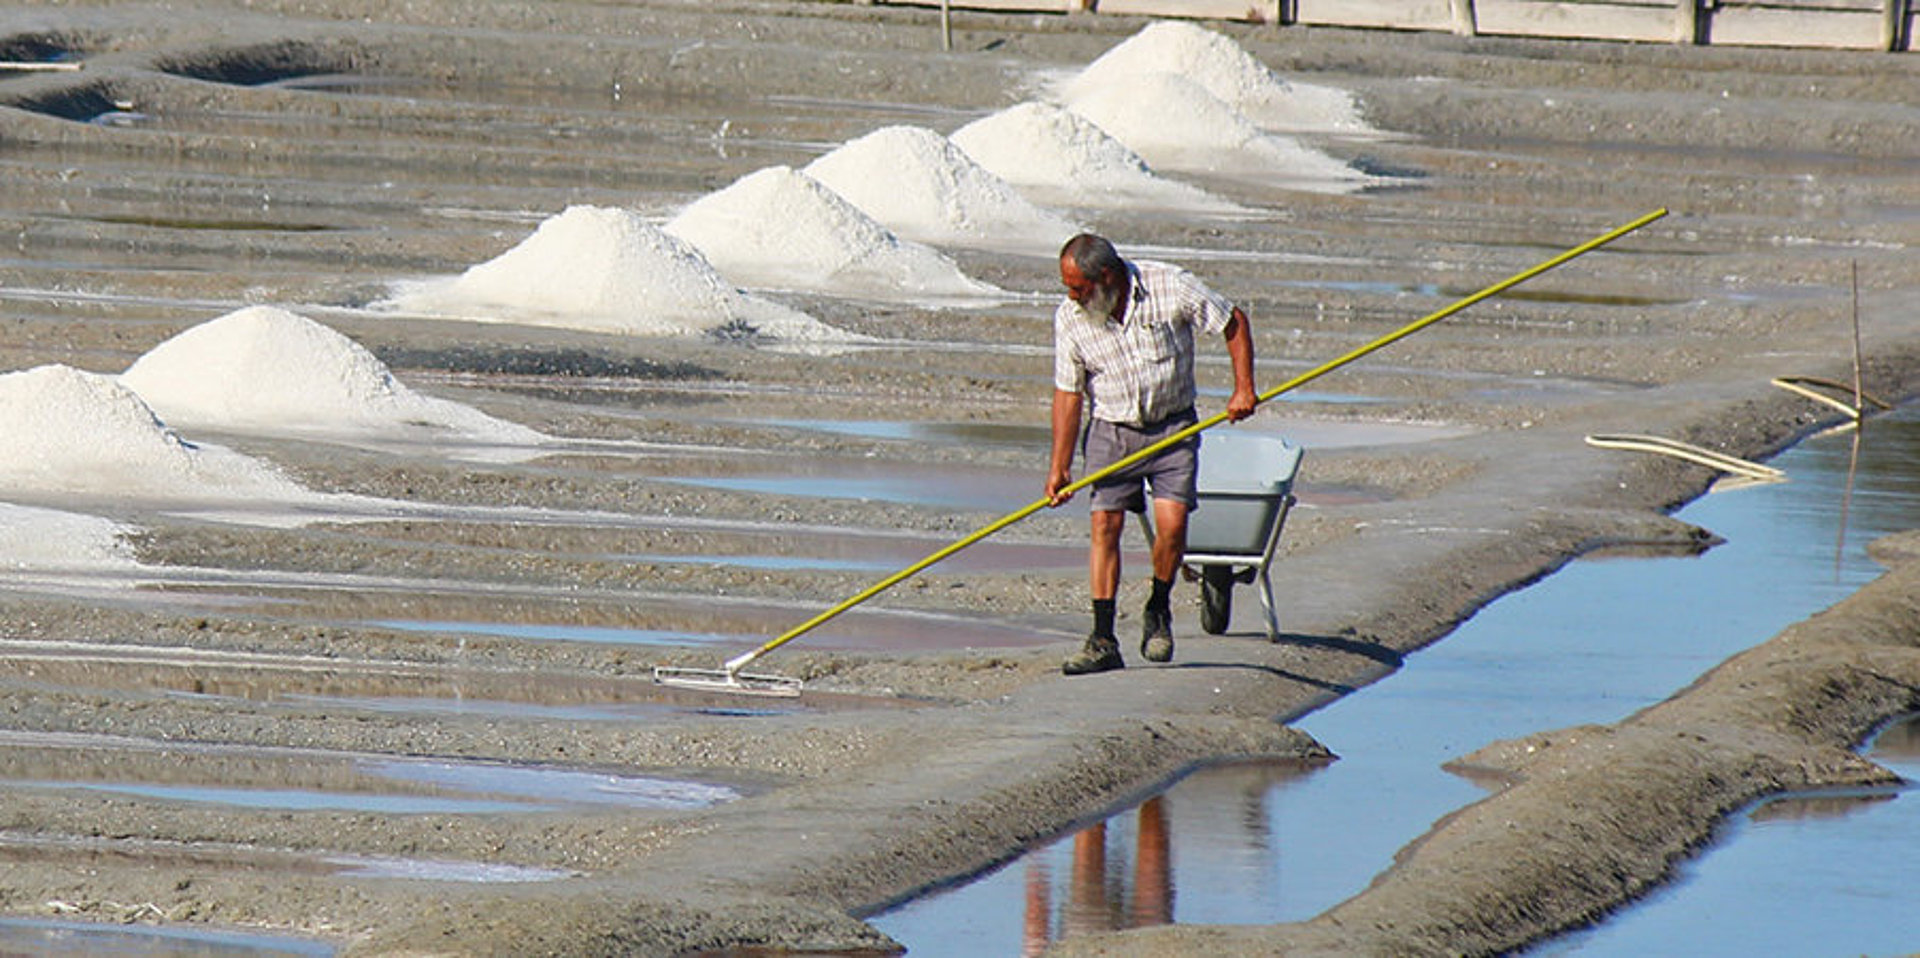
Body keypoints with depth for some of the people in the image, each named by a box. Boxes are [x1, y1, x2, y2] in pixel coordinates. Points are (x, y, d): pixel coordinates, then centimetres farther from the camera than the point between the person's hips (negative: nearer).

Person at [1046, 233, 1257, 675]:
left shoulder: (1171, 287, -16)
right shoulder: (1070, 318, -8)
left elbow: (1234, 323, -3)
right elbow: (1068, 393, -2)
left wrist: (1244, 389, -10)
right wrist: (1060, 467, -5)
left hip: (1173, 426, -2)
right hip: (1110, 431, 2)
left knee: (1172, 524, -14)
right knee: (1104, 526, -10)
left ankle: (1159, 612, 13)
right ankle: (1103, 641, -9)